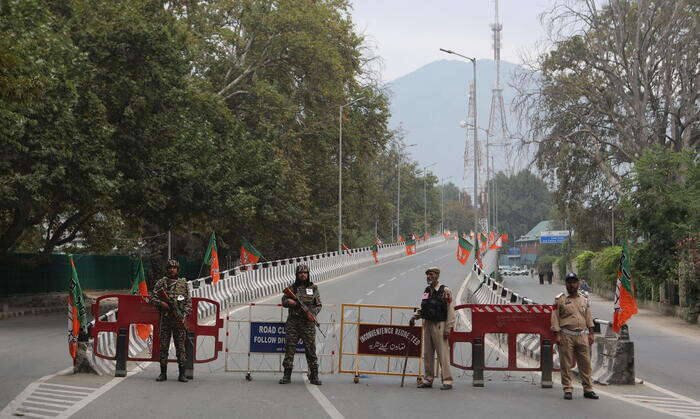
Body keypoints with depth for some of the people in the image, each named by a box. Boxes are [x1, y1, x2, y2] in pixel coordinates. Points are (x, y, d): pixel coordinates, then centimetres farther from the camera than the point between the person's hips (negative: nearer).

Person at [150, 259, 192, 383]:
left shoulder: (183, 283, 9)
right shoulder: (160, 283, 7)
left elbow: (189, 302, 9)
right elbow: (152, 297, 3)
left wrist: (185, 315, -5)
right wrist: (161, 303, -16)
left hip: (179, 320, 0)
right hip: (165, 318, 0)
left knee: (180, 347, 0)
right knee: (163, 346, 1)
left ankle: (182, 374, 3)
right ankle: (163, 373, 9)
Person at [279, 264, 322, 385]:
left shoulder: (314, 288, 9)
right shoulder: (292, 287, 9)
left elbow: (318, 305, 12)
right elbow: (283, 301, 14)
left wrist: (313, 312, -7)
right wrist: (288, 302, -9)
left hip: (308, 323, 0)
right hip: (293, 322, 0)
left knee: (311, 350, -1)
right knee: (289, 348, -1)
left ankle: (314, 376, 6)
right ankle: (287, 375, 6)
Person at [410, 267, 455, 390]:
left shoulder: (445, 291, -7)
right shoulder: (426, 291, 12)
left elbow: (450, 311, -9)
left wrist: (448, 329, -14)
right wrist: (415, 317, 7)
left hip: (439, 325, -7)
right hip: (427, 324, 7)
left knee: (442, 353, -7)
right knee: (427, 353, 10)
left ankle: (447, 381, -4)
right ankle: (428, 379, 17)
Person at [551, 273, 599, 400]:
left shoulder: (584, 299, 13)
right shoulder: (560, 300, 1)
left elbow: (589, 317, 16)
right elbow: (555, 318, -1)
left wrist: (591, 333, 9)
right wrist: (557, 335, -9)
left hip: (582, 335, 3)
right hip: (566, 336, -3)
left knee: (585, 363, 4)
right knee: (566, 364, -1)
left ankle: (588, 389, 11)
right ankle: (567, 390, 5)